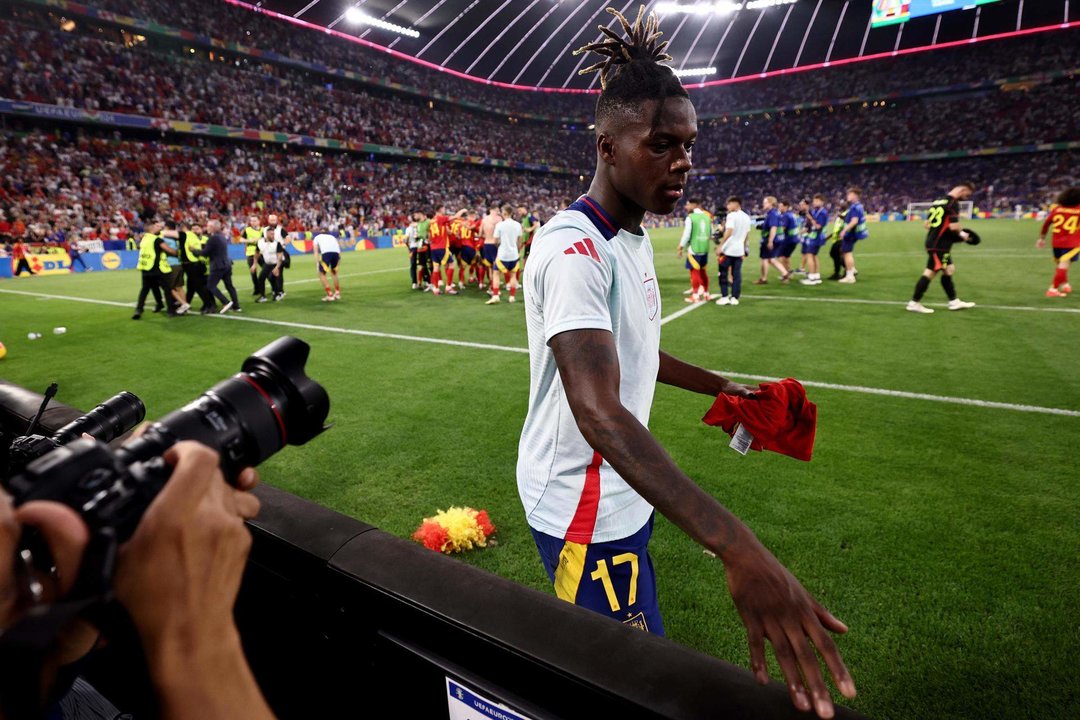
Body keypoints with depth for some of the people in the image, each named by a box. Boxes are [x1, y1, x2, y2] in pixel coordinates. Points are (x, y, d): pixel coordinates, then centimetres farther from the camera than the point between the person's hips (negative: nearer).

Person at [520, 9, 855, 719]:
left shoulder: (632, 237, 8)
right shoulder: (573, 249, -26)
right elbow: (597, 410, -40)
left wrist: (718, 385, 11)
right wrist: (738, 546, -47)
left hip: (619, 492, 9)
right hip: (584, 507, -9)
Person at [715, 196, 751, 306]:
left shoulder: (732, 215, -11)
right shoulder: (747, 217, 13)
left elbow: (729, 232, -21)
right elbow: (747, 236, 16)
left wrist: (720, 246, -20)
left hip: (728, 249, -6)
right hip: (739, 250, 7)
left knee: (723, 273, 4)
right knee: (737, 275, 8)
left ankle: (725, 297, 1)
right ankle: (735, 298, 9)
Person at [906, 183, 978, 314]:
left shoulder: (938, 201, 14)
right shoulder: (953, 203, -13)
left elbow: (927, 224, 17)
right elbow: (954, 226, -21)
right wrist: (962, 233, -3)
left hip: (933, 242, 10)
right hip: (939, 245, -10)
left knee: (949, 270, 17)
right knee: (930, 272, -7)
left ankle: (954, 301, 25)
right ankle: (914, 303, -4)